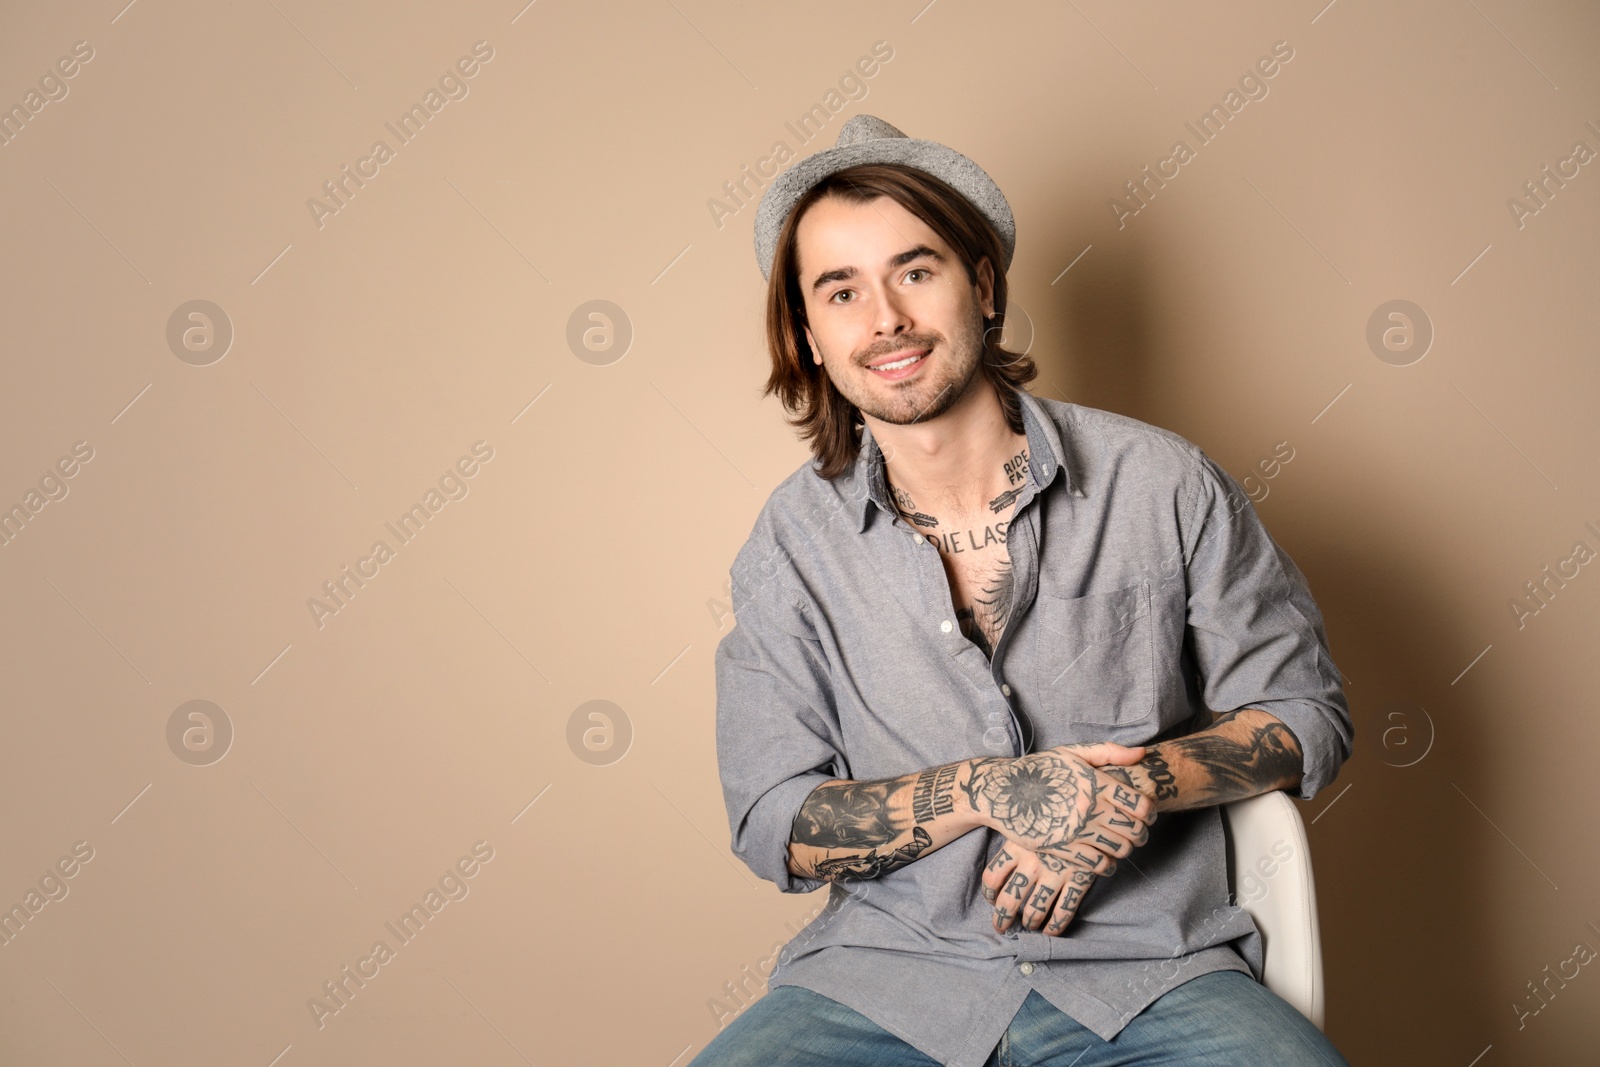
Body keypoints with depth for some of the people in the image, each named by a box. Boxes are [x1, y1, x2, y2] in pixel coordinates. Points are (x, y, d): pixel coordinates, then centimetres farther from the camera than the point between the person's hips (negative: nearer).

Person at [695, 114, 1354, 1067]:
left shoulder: (1162, 484, -1)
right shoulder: (793, 541, 1)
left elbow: (1307, 713, 6)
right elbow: (773, 825, 0)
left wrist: (1134, 786, -14)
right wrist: (993, 792, -16)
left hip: (1149, 972, 0)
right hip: (886, 976, 1)